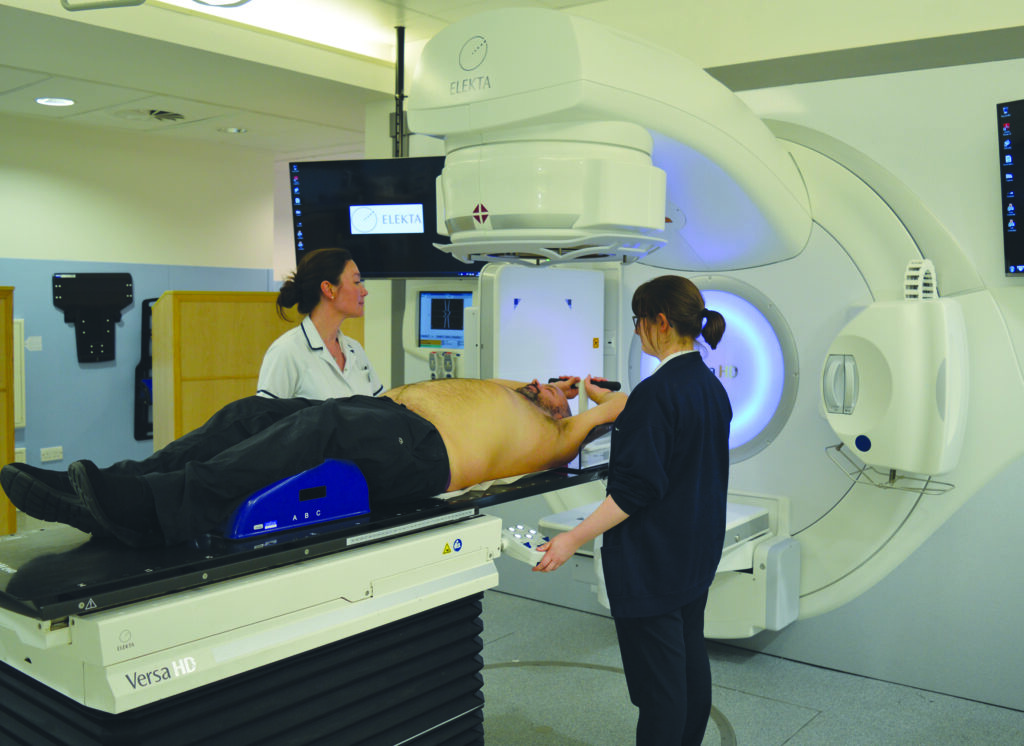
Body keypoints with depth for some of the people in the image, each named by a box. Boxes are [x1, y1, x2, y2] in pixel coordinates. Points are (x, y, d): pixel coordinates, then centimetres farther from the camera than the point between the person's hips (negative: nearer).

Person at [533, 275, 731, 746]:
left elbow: (635, 490, -25)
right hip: (697, 552, 9)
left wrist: (575, 538, -24)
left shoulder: (656, 392, -22)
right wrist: (616, 408, 31)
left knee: (657, 680, 0)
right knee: (691, 659, 20)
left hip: (652, 561, -9)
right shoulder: (712, 386, 5)